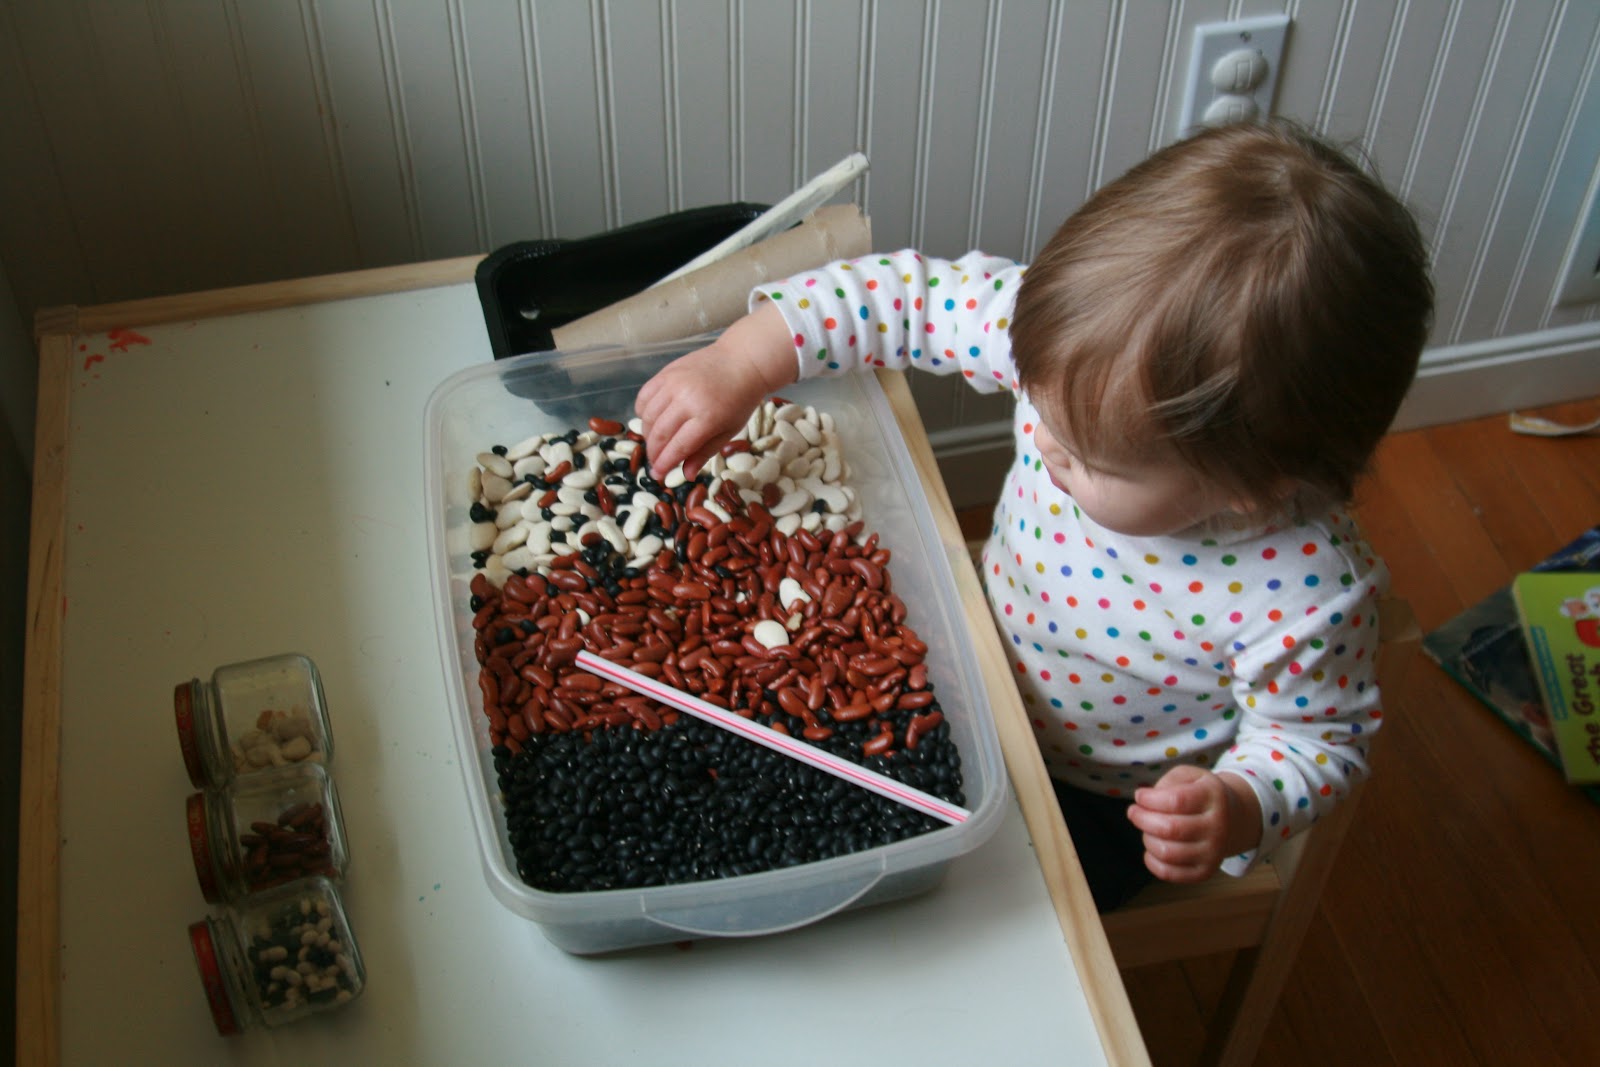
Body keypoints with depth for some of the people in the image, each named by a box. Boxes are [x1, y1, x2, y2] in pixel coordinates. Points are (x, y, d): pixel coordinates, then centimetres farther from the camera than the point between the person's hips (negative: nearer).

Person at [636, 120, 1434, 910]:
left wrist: (1240, 811, -39)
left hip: (1098, 798, -4)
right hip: (978, 669, 5)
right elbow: (917, 295, -18)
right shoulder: (1086, 349, -28)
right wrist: (743, 362, -25)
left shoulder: (1308, 593, -37)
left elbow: (1315, 737, -19)